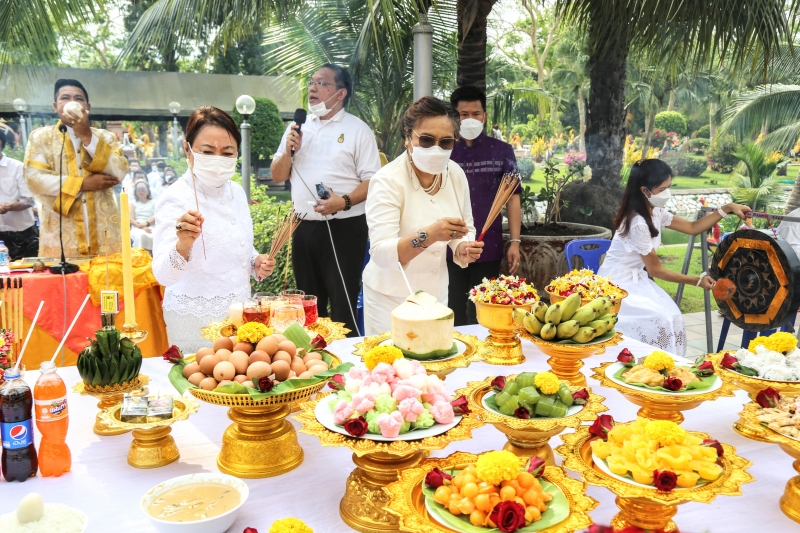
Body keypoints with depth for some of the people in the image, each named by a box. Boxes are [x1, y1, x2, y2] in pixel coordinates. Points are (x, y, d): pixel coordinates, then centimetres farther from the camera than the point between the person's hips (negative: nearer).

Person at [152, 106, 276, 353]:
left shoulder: (236, 191, 1)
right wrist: (183, 244, -49)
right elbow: (164, 274, -30)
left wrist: (256, 263, -3)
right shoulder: (175, 198, -18)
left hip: (239, 312, 6)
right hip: (196, 322, -6)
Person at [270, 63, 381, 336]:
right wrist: (288, 151, -4)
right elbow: (278, 177, 14)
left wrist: (345, 201, -23)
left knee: (342, 306, -3)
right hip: (304, 228, 5)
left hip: (343, 228, -5)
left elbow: (372, 181, -8)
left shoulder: (358, 130, -2)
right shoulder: (297, 128, 13)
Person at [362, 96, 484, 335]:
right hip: (392, 298, -5)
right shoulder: (387, 181, -20)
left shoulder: (456, 174, -5)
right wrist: (428, 235, -42)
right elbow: (381, 253, -28)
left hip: (437, 293, 5)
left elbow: (466, 228, 9)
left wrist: (463, 249, -13)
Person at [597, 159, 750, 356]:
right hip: (617, 284, -8)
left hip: (636, 279, 8)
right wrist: (696, 280, -8)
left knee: (672, 316, -10)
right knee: (659, 318, -23)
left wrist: (727, 209, 2)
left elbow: (692, 227, 10)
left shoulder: (655, 212, 2)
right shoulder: (638, 223, -25)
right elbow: (656, 270, -16)